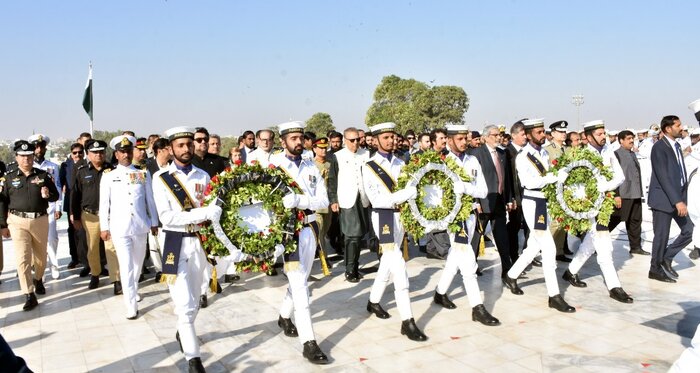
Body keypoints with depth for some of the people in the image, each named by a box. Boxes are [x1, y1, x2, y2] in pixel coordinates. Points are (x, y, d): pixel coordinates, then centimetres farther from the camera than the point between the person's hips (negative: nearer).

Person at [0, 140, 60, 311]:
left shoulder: (43, 175, 3)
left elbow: (56, 195, 8)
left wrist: (48, 195, -16)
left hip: (41, 220, 2)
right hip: (18, 221, -1)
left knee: (41, 256, 15)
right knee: (22, 258, -8)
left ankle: (38, 280, 43)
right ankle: (29, 295, -5)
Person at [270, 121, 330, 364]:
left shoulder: (311, 167, 7)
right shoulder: (273, 165, -5)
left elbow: (323, 200, -4)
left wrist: (298, 200, -21)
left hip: (310, 227, 5)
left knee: (300, 279, 19)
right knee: (299, 283, -8)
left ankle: (284, 316, 43)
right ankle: (308, 342, -4)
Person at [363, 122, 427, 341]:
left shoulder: (400, 163, 12)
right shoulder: (369, 167, -5)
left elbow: (409, 186, 11)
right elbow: (379, 200, -15)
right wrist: (409, 192, -21)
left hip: (401, 216, 7)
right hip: (384, 217, -6)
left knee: (388, 263, 18)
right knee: (399, 268, -12)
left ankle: (373, 302, 37)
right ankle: (407, 321, -10)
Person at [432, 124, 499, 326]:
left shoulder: (473, 161, 6)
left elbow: (483, 191, -1)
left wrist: (465, 187, -18)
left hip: (470, 213, 6)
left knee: (455, 256, 17)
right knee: (468, 262, -9)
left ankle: (440, 293, 34)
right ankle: (477, 308, -2)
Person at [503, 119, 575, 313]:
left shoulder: (544, 153, 12)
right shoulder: (522, 157, -11)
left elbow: (550, 174, 14)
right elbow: (530, 182, -21)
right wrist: (552, 176, -20)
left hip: (545, 202, 8)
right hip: (533, 203, -8)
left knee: (534, 246, 16)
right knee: (549, 249, -8)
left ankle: (511, 276, 34)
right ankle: (554, 296, -1)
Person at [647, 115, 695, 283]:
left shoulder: (676, 145, 13)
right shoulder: (659, 147, -13)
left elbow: (681, 174, 12)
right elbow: (663, 177, -19)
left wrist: (682, 199, 6)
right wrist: (677, 201, -22)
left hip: (677, 197, 8)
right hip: (663, 198, -8)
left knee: (689, 231, 7)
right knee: (661, 236, 2)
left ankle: (666, 257, 24)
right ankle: (655, 269, 17)